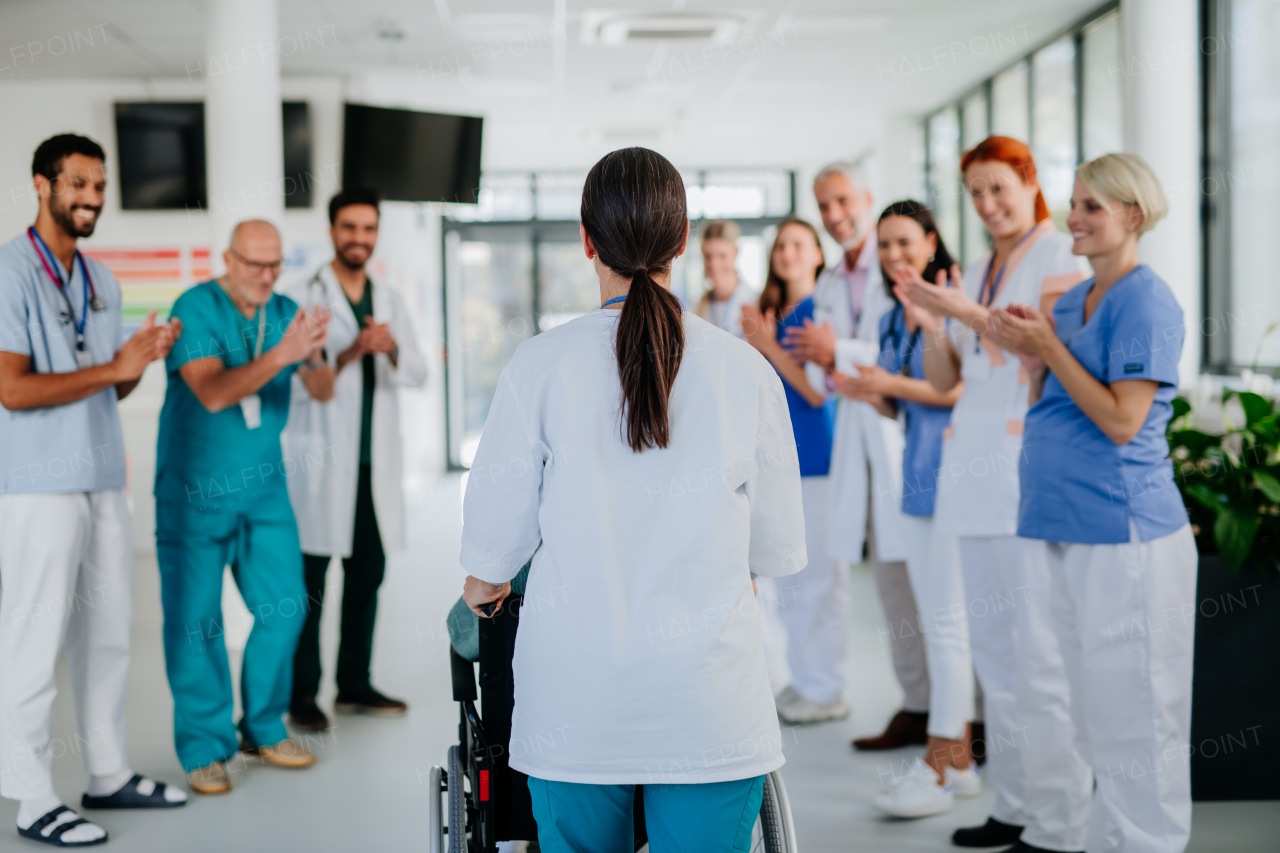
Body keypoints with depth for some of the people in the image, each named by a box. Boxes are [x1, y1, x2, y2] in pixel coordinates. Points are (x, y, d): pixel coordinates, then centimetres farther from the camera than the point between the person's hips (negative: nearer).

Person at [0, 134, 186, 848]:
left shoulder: (101, 280, 15)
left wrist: (143, 357, -2)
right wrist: (115, 366, -16)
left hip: (105, 480, 8)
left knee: (108, 632, 13)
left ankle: (110, 774, 24)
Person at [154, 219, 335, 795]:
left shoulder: (285, 312, 3)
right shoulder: (196, 308, -13)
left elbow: (323, 392, -4)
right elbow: (213, 393, -24)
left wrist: (313, 357, -26)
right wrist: (279, 356, -35)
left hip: (263, 484, 5)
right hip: (195, 489, -5)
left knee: (284, 607, 4)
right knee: (196, 619, -1)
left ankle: (264, 729, 21)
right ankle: (204, 749, 10)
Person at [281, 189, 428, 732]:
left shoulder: (389, 301, 15)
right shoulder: (303, 299, -2)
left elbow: (418, 373, 6)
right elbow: (295, 380, -10)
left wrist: (392, 350, -15)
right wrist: (351, 352, -23)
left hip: (375, 465, 5)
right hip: (320, 463, -5)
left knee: (367, 575, 9)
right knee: (310, 580, -4)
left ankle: (354, 685, 19)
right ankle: (302, 694, 3)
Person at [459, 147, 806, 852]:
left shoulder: (542, 364, -6)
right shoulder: (746, 370, -2)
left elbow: (496, 533, 1)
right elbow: (779, 551, 7)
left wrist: (482, 584, 25)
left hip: (573, 703, 0)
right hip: (711, 701, 0)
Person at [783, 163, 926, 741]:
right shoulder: (828, 287, 18)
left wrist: (841, 352, -14)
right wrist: (820, 365, -5)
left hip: (910, 428, -7)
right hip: (859, 437, 7)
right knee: (889, 571, 7)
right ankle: (917, 705, 13)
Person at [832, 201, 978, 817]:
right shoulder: (892, 321, 16)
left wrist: (896, 385, -18)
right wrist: (868, 395, -1)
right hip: (917, 476, 9)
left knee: (948, 620, -6)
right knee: (936, 621, 11)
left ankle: (939, 768, -1)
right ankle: (959, 760, 19)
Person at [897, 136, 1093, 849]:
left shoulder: (1061, 253, -1)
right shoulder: (978, 271, 20)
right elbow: (943, 379, 17)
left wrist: (965, 311, -18)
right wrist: (932, 322, 0)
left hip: (1032, 463, -8)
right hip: (977, 466, 8)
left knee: (1035, 644, -9)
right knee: (992, 643, 10)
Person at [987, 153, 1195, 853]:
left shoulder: (1146, 302, -11)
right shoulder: (1071, 301, 14)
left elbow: (1122, 421, -17)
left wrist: (1049, 348, -15)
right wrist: (1030, 356, -1)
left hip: (1124, 532, -9)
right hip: (1066, 527, 9)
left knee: (1130, 707, -1)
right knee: (1087, 705, 16)